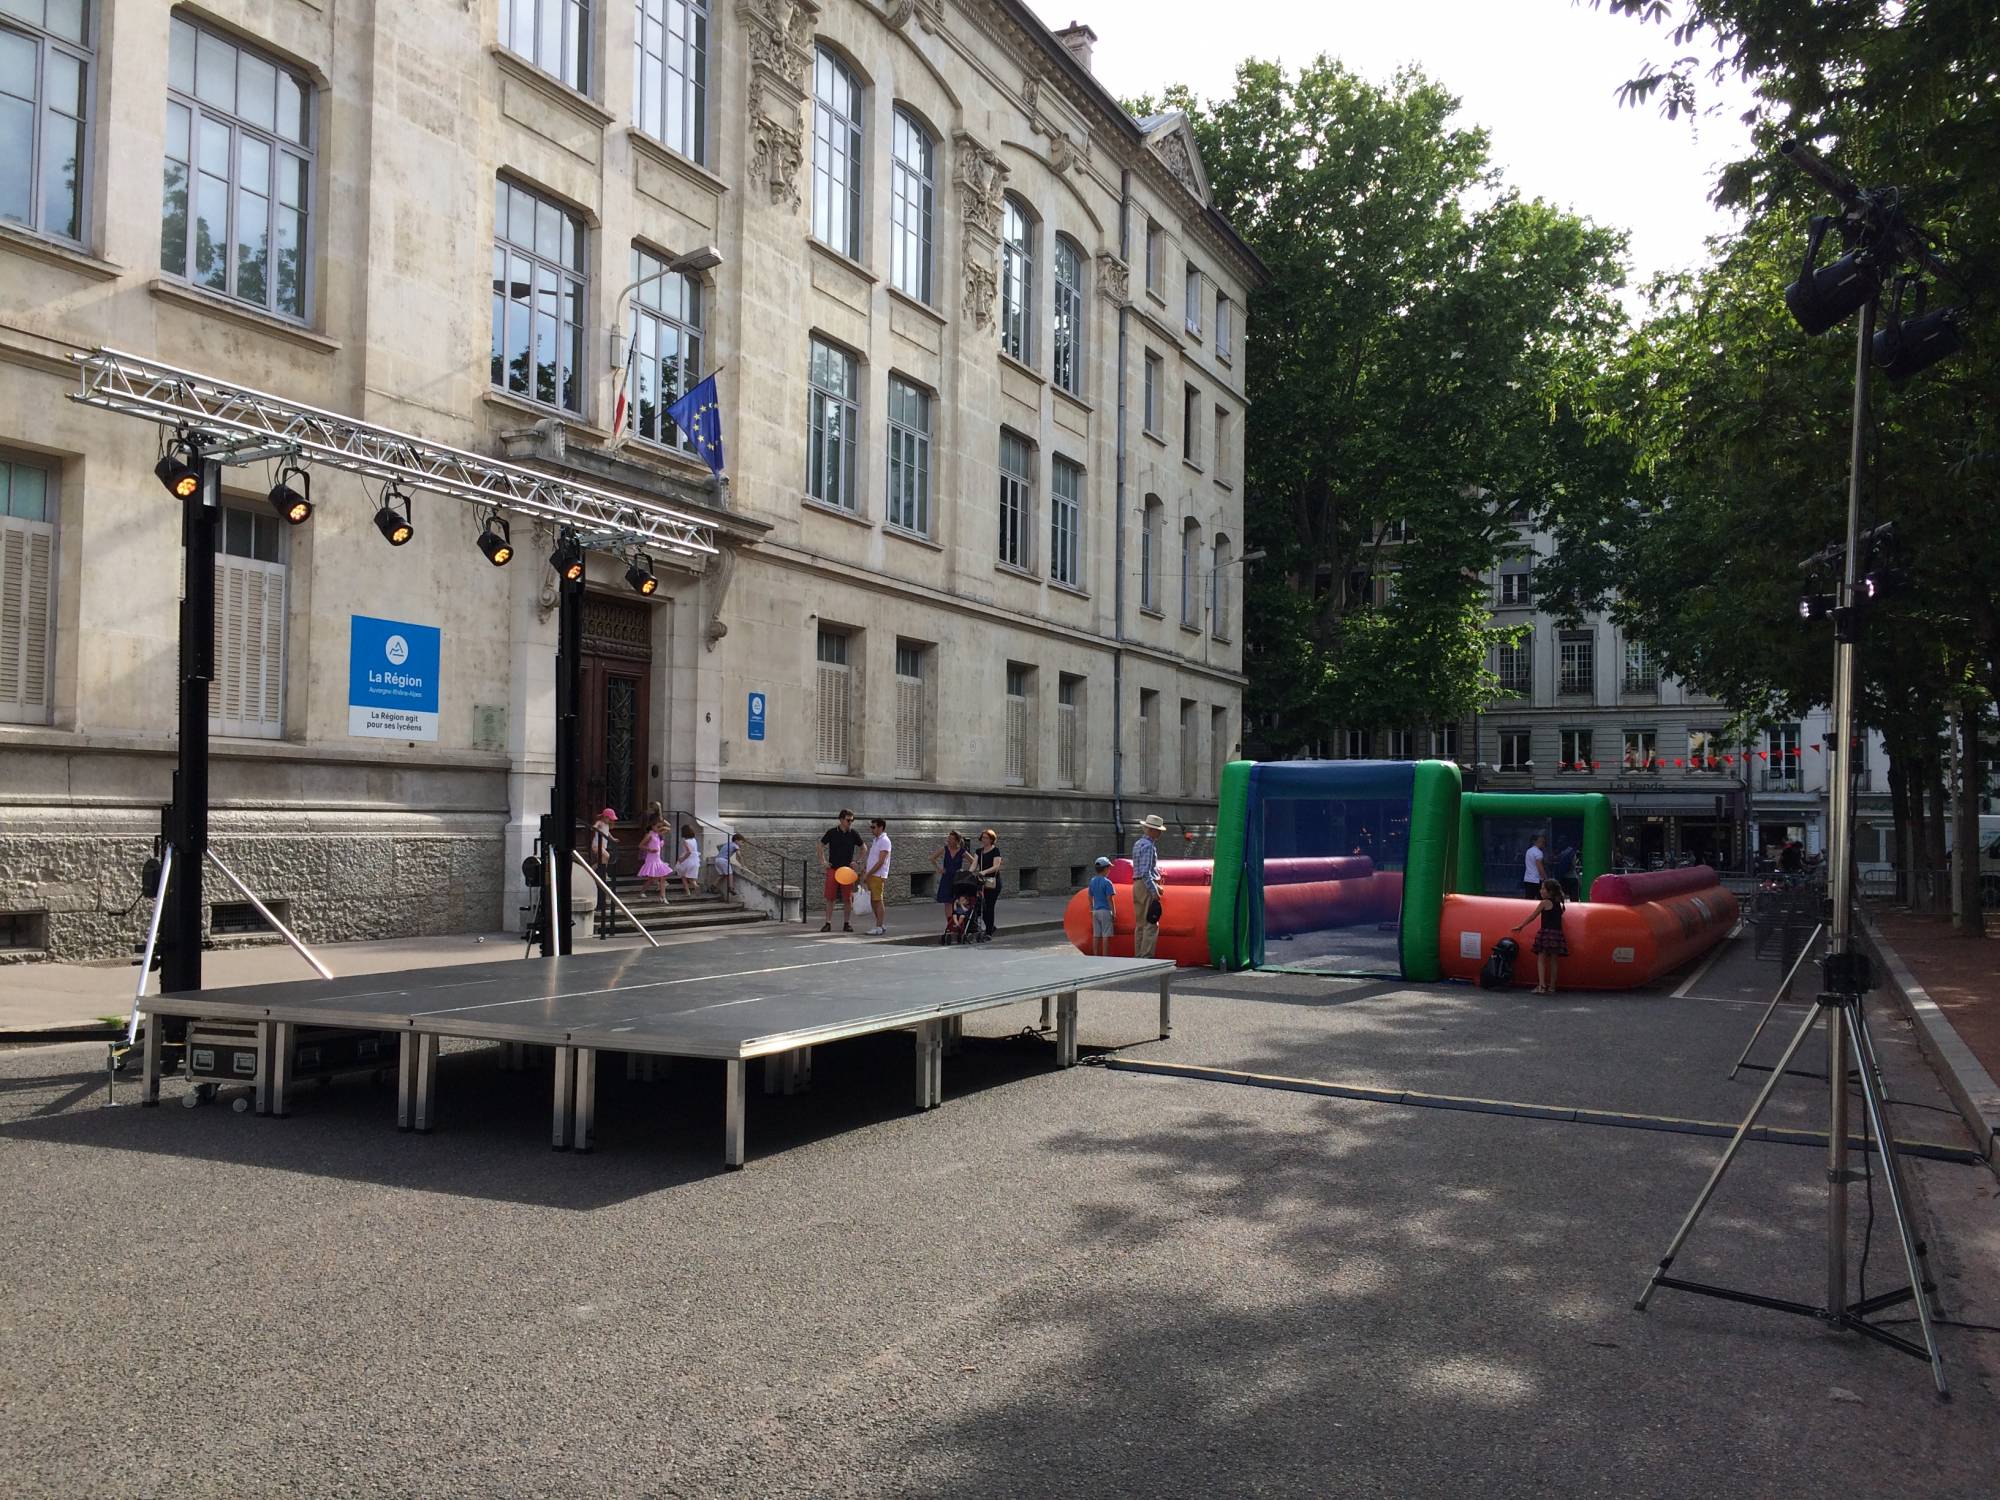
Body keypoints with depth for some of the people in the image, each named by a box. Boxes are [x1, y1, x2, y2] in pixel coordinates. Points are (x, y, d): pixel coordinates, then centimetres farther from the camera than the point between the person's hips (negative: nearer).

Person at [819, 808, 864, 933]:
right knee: (830, 898, 0)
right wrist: (823, 861, 3)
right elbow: (821, 846, 11)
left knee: (848, 899, 1)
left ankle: (847, 923, 10)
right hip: (832, 869, -1)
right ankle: (828, 923, 6)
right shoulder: (831, 833, -2)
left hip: (847, 869, 1)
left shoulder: (853, 834, 1)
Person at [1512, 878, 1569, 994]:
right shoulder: (1558, 904, 14)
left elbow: (1532, 917, 1)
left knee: (1541, 959, -5)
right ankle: (1551, 987, 12)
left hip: (1547, 933, -6)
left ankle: (1542, 985, -16)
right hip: (1558, 934, 6)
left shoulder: (1545, 902, -3)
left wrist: (1520, 926, 9)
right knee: (1553, 961, 10)